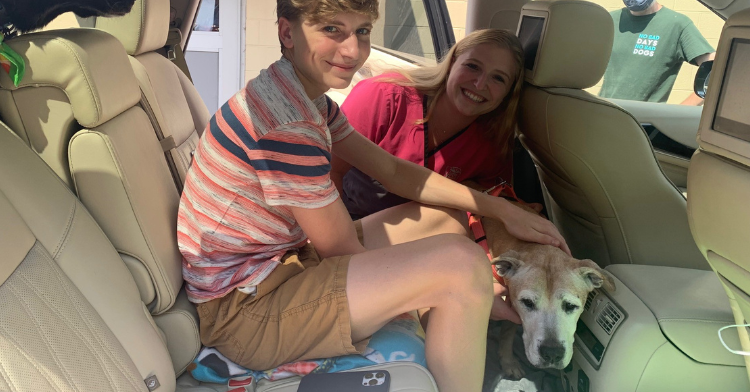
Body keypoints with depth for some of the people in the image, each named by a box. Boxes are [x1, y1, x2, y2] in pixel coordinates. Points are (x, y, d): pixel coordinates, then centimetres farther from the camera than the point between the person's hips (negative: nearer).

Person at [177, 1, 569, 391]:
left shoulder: (310, 98, 7)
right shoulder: (287, 122, -25)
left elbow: (393, 170, 10)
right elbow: (343, 250, -19)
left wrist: (503, 209, 4)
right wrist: (473, 293, -7)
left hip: (282, 261, 10)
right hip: (241, 311, -10)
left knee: (442, 220, 13)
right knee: (460, 262, -24)